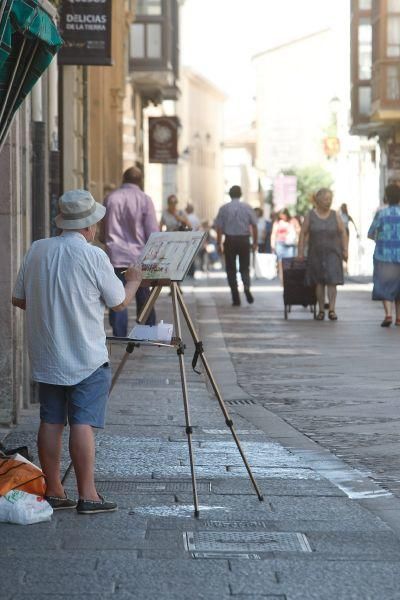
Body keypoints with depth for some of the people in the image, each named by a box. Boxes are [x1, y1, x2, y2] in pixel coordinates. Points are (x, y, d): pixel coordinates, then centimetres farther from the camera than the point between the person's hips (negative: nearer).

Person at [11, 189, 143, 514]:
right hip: (86, 358, -5)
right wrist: (134, 280, 17)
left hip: (46, 357, 5)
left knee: (51, 422, 9)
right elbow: (120, 302, -3)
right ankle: (87, 495, -3)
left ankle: (54, 492, 14)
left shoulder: (37, 250, 2)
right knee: (83, 423, -4)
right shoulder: (93, 256, -13)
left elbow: (18, 299, 10)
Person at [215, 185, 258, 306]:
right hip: (244, 239, 1)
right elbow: (254, 225, 0)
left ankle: (236, 298, 4)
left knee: (231, 269, 7)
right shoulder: (247, 207, 0)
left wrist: (219, 243, 2)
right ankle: (247, 287, -17)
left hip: (230, 240, -1)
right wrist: (255, 242, 7)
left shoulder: (224, 208, -1)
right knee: (245, 267, 12)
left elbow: (219, 227, -3)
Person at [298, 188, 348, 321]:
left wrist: (345, 250, -3)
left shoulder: (335, 216, 3)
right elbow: (303, 234, 1)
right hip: (316, 254, 0)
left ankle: (332, 310, -12)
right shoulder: (310, 216, 0)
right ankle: (321, 310, 13)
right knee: (319, 283, 5)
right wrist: (301, 251, -5)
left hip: (332, 253, 0)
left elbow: (343, 233, 4)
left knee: (332, 281, -11)